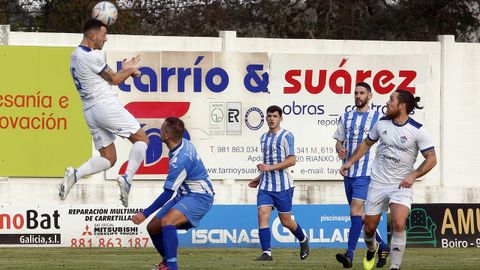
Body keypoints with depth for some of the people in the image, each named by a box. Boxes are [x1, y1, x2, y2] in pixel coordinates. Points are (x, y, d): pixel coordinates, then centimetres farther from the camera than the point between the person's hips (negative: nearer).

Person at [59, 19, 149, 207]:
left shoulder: (75, 56, 17)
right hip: (106, 105, -9)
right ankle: (127, 179, -15)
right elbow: (114, 80, 0)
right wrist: (130, 70, 17)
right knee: (141, 139, 2)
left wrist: (125, 71, 25)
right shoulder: (91, 56, -12)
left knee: (108, 158, 8)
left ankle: (75, 174, -15)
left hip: (90, 112, 9)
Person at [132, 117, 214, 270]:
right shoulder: (184, 143, 0)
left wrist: (145, 214, -21)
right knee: (152, 227, 9)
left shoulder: (180, 160, -28)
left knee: (166, 221, -34)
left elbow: (167, 194, -24)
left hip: (200, 197, -10)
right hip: (184, 195, 10)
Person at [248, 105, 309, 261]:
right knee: (262, 214, -12)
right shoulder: (264, 137, 15)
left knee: (286, 220, 3)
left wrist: (270, 167, -22)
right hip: (265, 185, 6)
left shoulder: (286, 136, -8)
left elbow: (291, 160, -16)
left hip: (283, 185, -6)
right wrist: (259, 178, 22)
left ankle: (303, 240, 32)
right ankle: (266, 253, -14)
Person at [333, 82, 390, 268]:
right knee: (359, 213, 10)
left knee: (356, 208, -19)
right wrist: (340, 150, -6)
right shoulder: (346, 118, 13)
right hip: (348, 171, 6)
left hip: (366, 171, -6)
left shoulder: (378, 118, 0)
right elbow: (339, 141, 17)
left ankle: (350, 254, -26)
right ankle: (382, 247, 27)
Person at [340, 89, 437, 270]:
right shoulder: (382, 123, 0)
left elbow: (431, 159, -8)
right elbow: (367, 143, 18)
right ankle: (371, 249, 43)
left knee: (398, 224, -25)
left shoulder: (417, 130, -12)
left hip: (401, 185, -4)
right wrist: (350, 162, 12)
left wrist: (413, 176, -18)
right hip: (378, 183, 4)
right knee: (369, 227, 8)